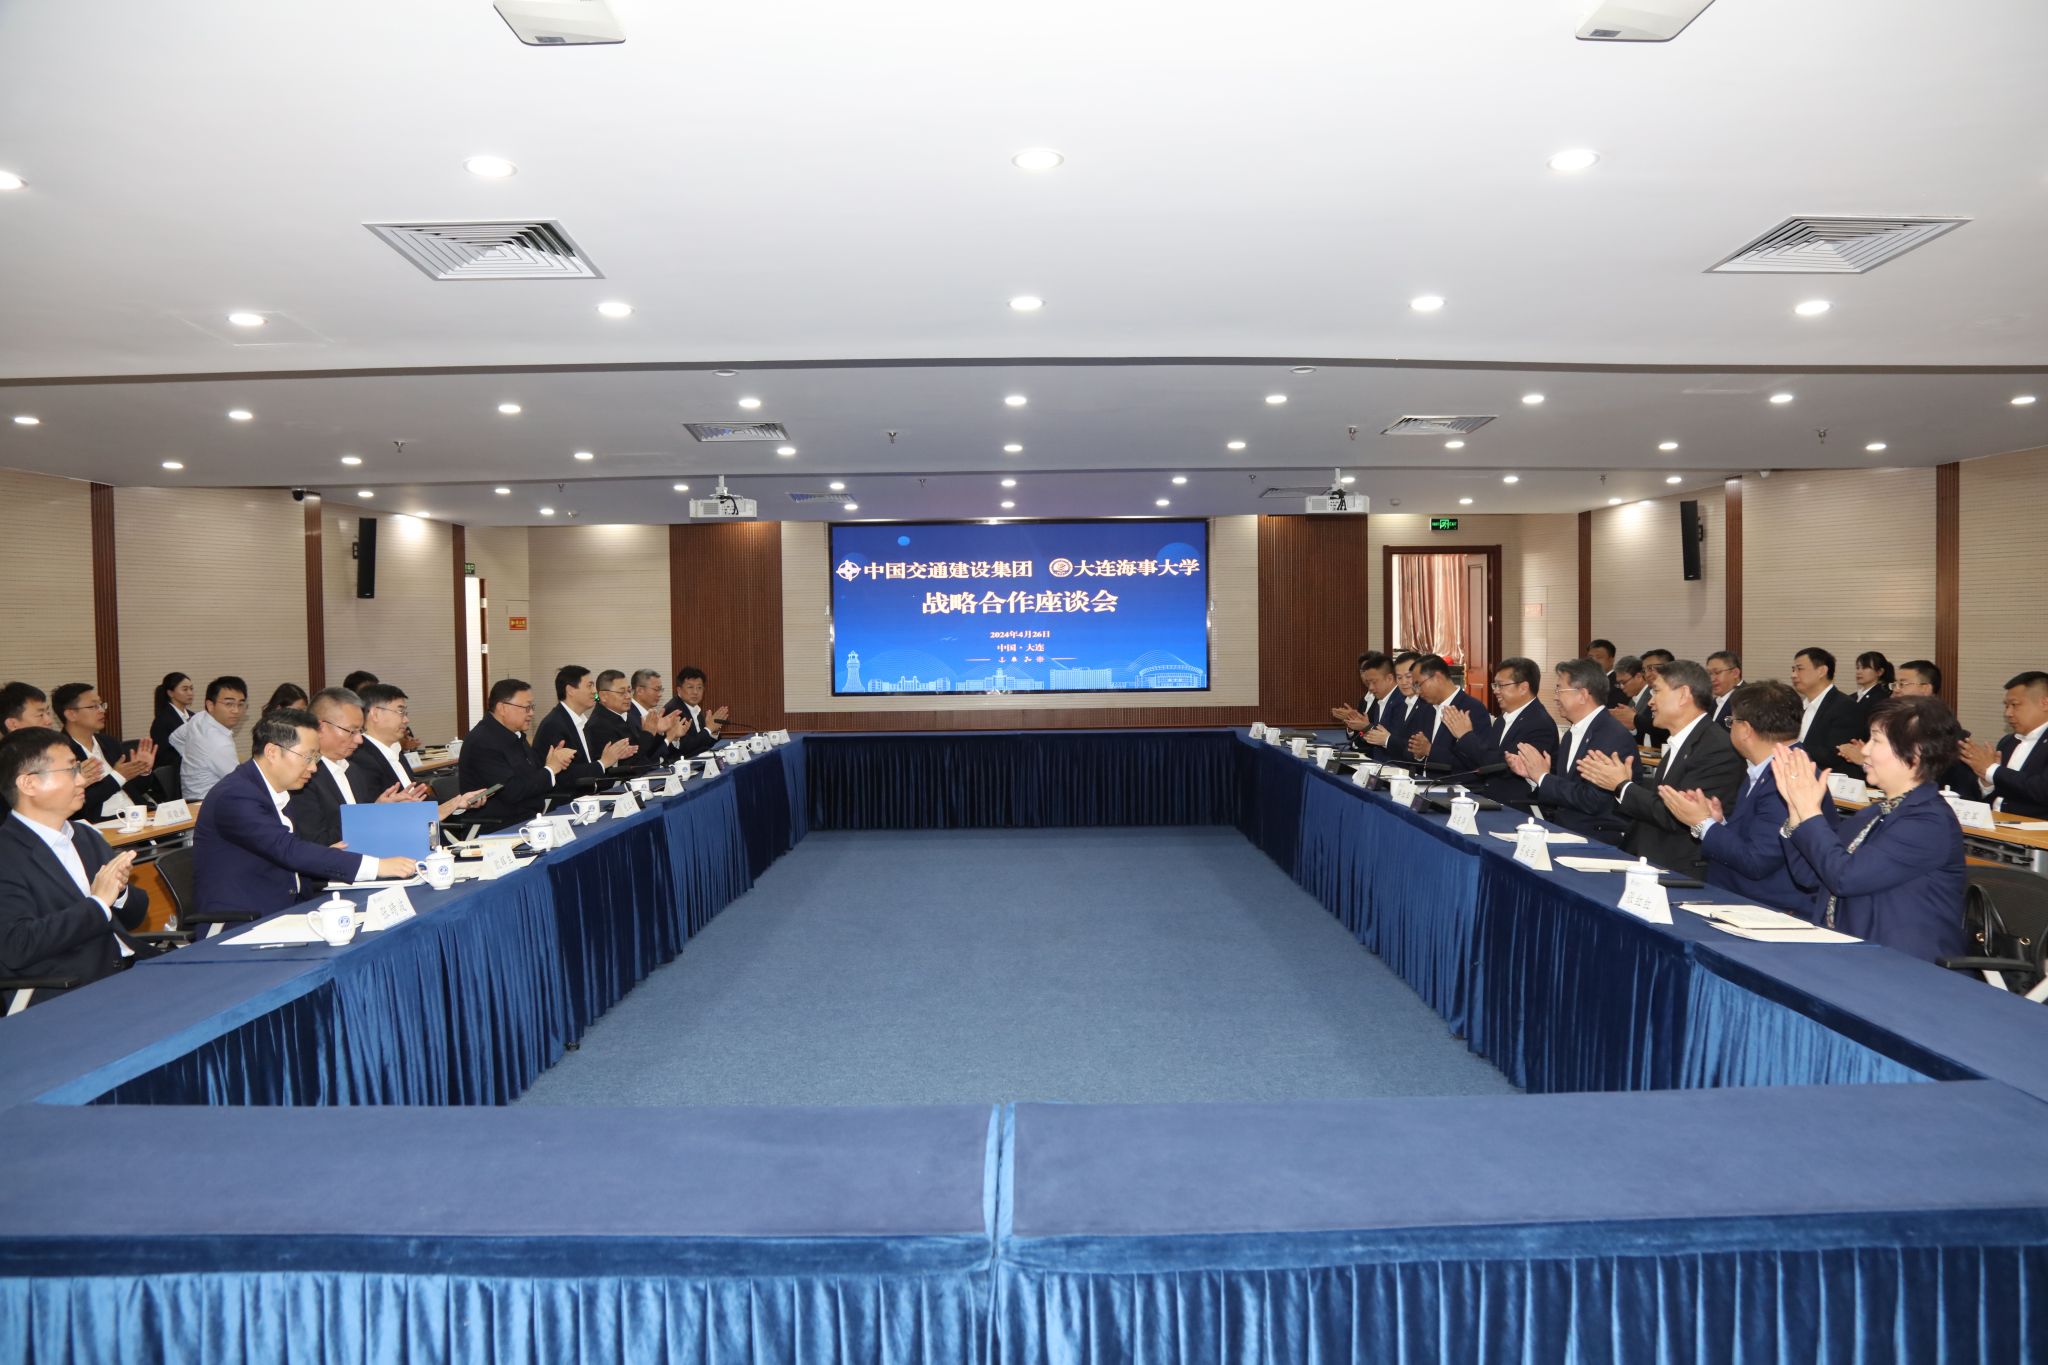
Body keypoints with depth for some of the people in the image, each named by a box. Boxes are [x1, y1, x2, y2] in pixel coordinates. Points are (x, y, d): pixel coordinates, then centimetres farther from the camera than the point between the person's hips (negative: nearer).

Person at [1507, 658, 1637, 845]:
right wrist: (1531, 773, -2)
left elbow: (1593, 801, -22)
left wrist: (1543, 776, -13)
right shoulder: (1570, 735, 12)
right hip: (1563, 830, 7)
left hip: (1598, 841, -7)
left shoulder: (1616, 737, -15)